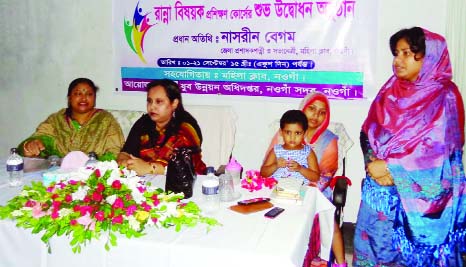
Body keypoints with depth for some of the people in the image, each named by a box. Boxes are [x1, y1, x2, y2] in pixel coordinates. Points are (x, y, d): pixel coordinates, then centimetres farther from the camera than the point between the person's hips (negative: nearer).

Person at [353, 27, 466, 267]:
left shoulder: (445, 97, -9)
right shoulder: (391, 90, 6)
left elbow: (438, 151, -16)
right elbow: (368, 131, 5)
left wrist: (389, 166, -16)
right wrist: (373, 162, -13)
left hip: (419, 194, -4)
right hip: (380, 186, 5)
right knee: (373, 243, 12)